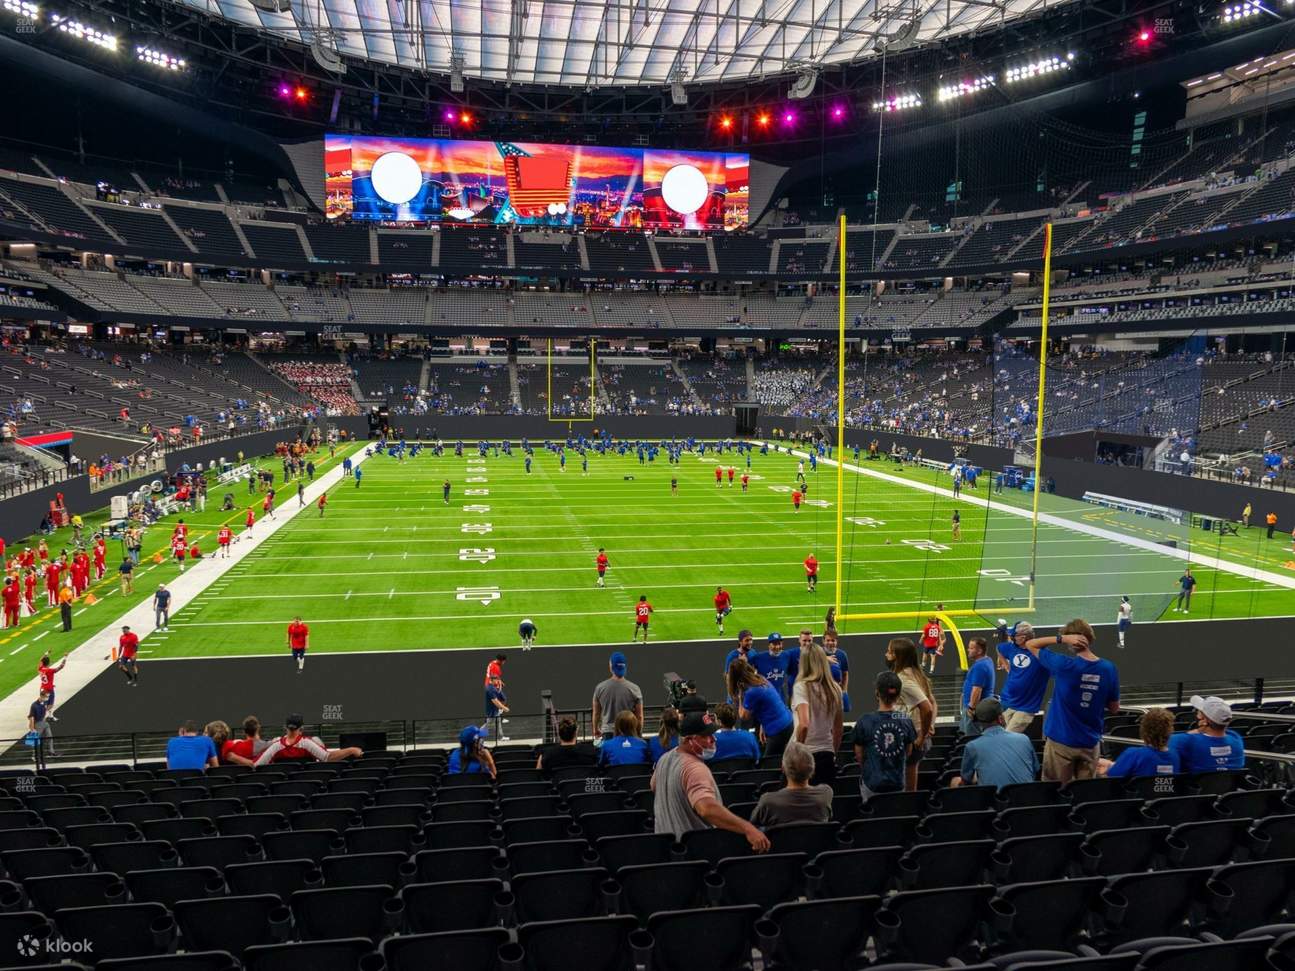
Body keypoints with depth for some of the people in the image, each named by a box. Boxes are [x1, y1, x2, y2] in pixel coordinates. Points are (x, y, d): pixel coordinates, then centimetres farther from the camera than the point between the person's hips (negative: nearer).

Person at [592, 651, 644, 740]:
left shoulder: (600, 688, -1)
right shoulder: (634, 689, -5)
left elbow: (596, 714, 9)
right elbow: (639, 716, 0)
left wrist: (596, 730, 26)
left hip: (607, 733, 1)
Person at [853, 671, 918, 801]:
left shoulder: (864, 722, -14)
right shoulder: (906, 721, -7)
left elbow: (859, 756, -1)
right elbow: (908, 753, 9)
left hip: (872, 784, -2)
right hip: (898, 784, 2)